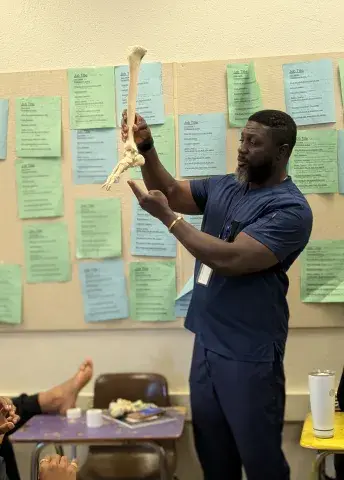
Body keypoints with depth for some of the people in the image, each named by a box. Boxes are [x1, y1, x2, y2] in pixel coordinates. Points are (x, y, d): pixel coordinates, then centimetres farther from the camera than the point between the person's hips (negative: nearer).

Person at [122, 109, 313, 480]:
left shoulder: (290, 209, -18)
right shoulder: (224, 186, 7)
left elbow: (230, 259, -27)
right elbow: (171, 191, 8)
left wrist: (167, 217, -23)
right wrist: (146, 147, -9)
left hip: (248, 354, -7)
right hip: (206, 342, 7)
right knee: (211, 450, 20)